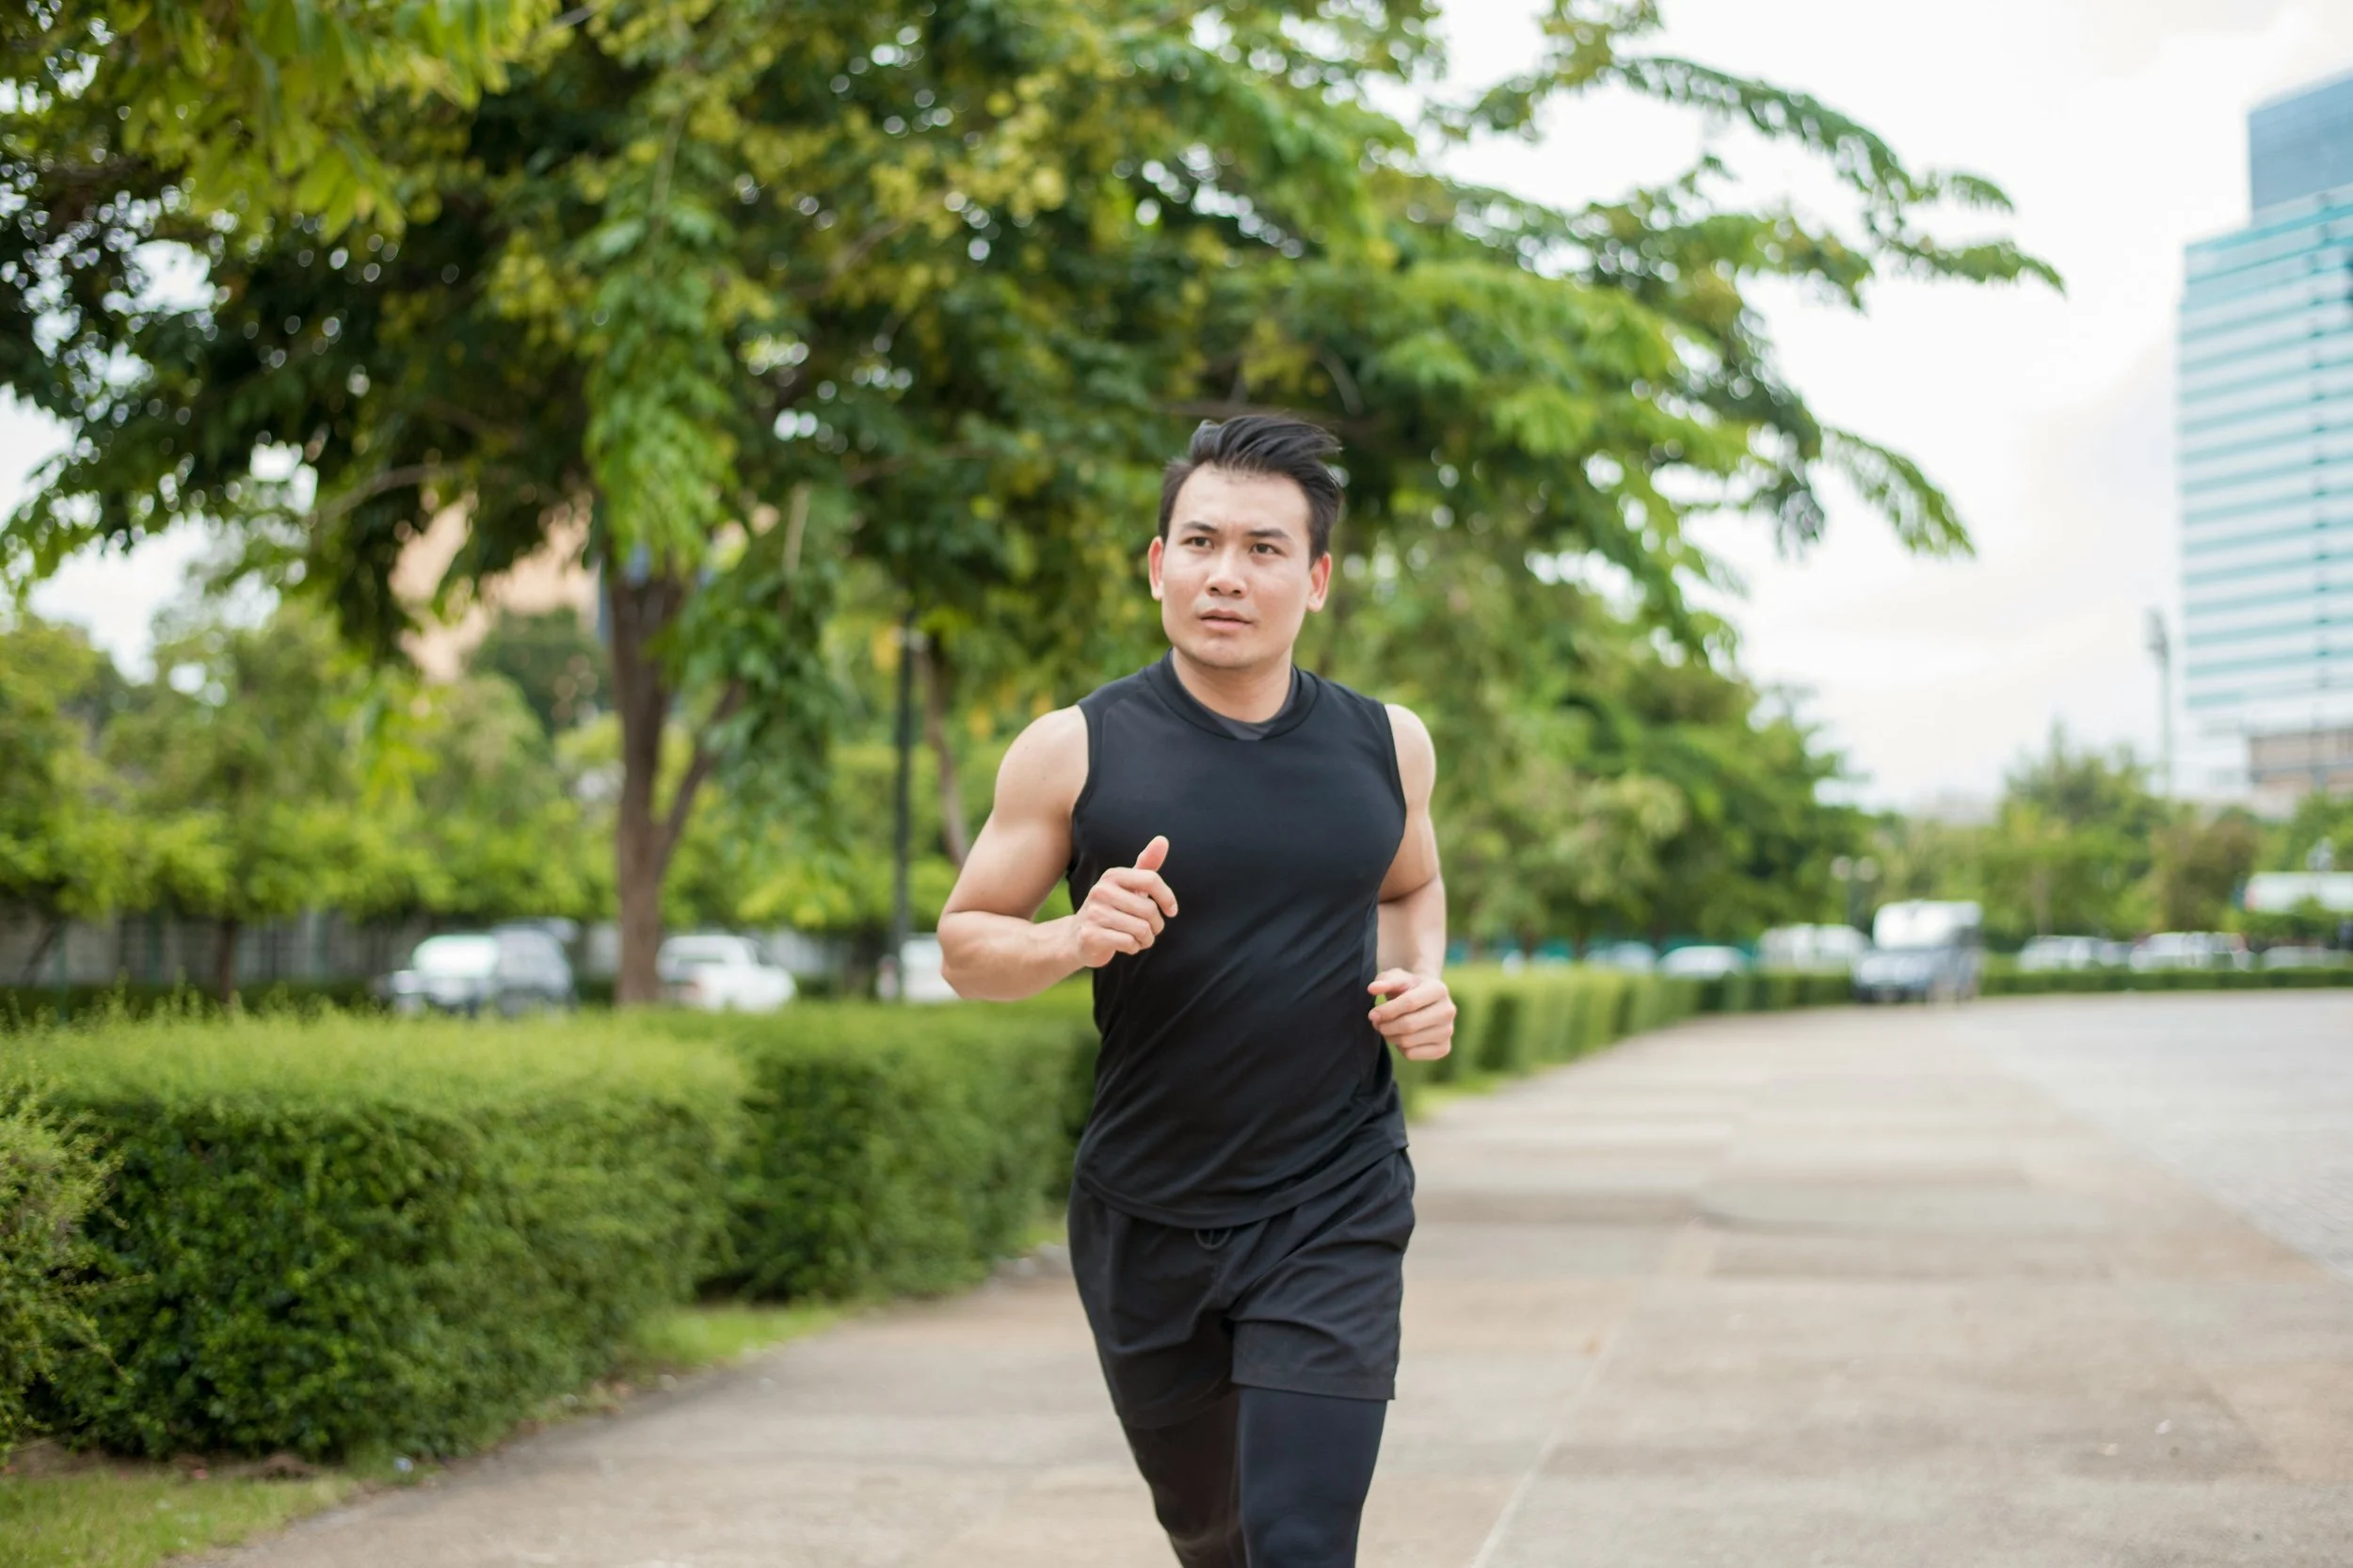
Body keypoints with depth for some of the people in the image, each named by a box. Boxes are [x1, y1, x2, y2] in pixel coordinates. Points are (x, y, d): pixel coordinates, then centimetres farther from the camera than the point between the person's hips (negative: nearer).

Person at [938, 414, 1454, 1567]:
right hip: (1146, 1219, 1)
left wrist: (1421, 982, -1)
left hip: (1332, 1213, 0)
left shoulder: (1384, 746, 1)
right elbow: (964, 944, -1)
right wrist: (1073, 939, -22)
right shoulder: (1074, 751, -7)